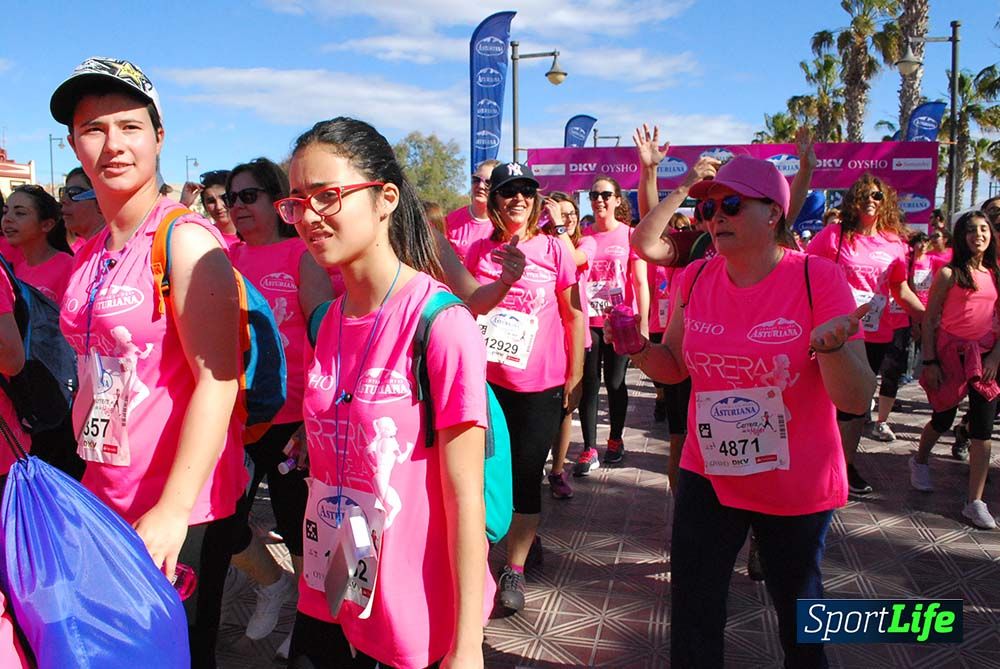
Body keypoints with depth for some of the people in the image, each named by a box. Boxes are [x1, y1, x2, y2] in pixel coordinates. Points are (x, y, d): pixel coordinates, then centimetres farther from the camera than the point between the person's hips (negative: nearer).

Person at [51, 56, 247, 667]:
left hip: (180, 509, -7)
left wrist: (173, 510, -26)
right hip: (106, 501, 8)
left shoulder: (185, 239, -15)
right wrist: (79, 483, 19)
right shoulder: (90, 256, 9)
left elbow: (217, 381, -22)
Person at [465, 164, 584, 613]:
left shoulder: (553, 249, -3)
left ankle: (514, 570, 14)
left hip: (541, 384, -3)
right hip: (489, 381, 3)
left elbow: (574, 314, 1)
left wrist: (576, 376, -2)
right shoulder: (479, 251, 3)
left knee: (526, 474, 2)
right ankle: (526, 538, 36)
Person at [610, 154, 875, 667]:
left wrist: (829, 346, -37)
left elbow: (857, 399, -18)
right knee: (692, 616, 12)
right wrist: (639, 350, -12)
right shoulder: (695, 279, -4)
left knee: (799, 616, 20)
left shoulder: (818, 278, -16)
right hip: (707, 476, 3)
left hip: (798, 488, -2)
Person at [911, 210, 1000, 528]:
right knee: (943, 419, 11)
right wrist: (929, 362, -10)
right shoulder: (949, 274, -5)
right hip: (951, 353, -3)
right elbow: (929, 319, -5)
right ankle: (919, 462, 42)